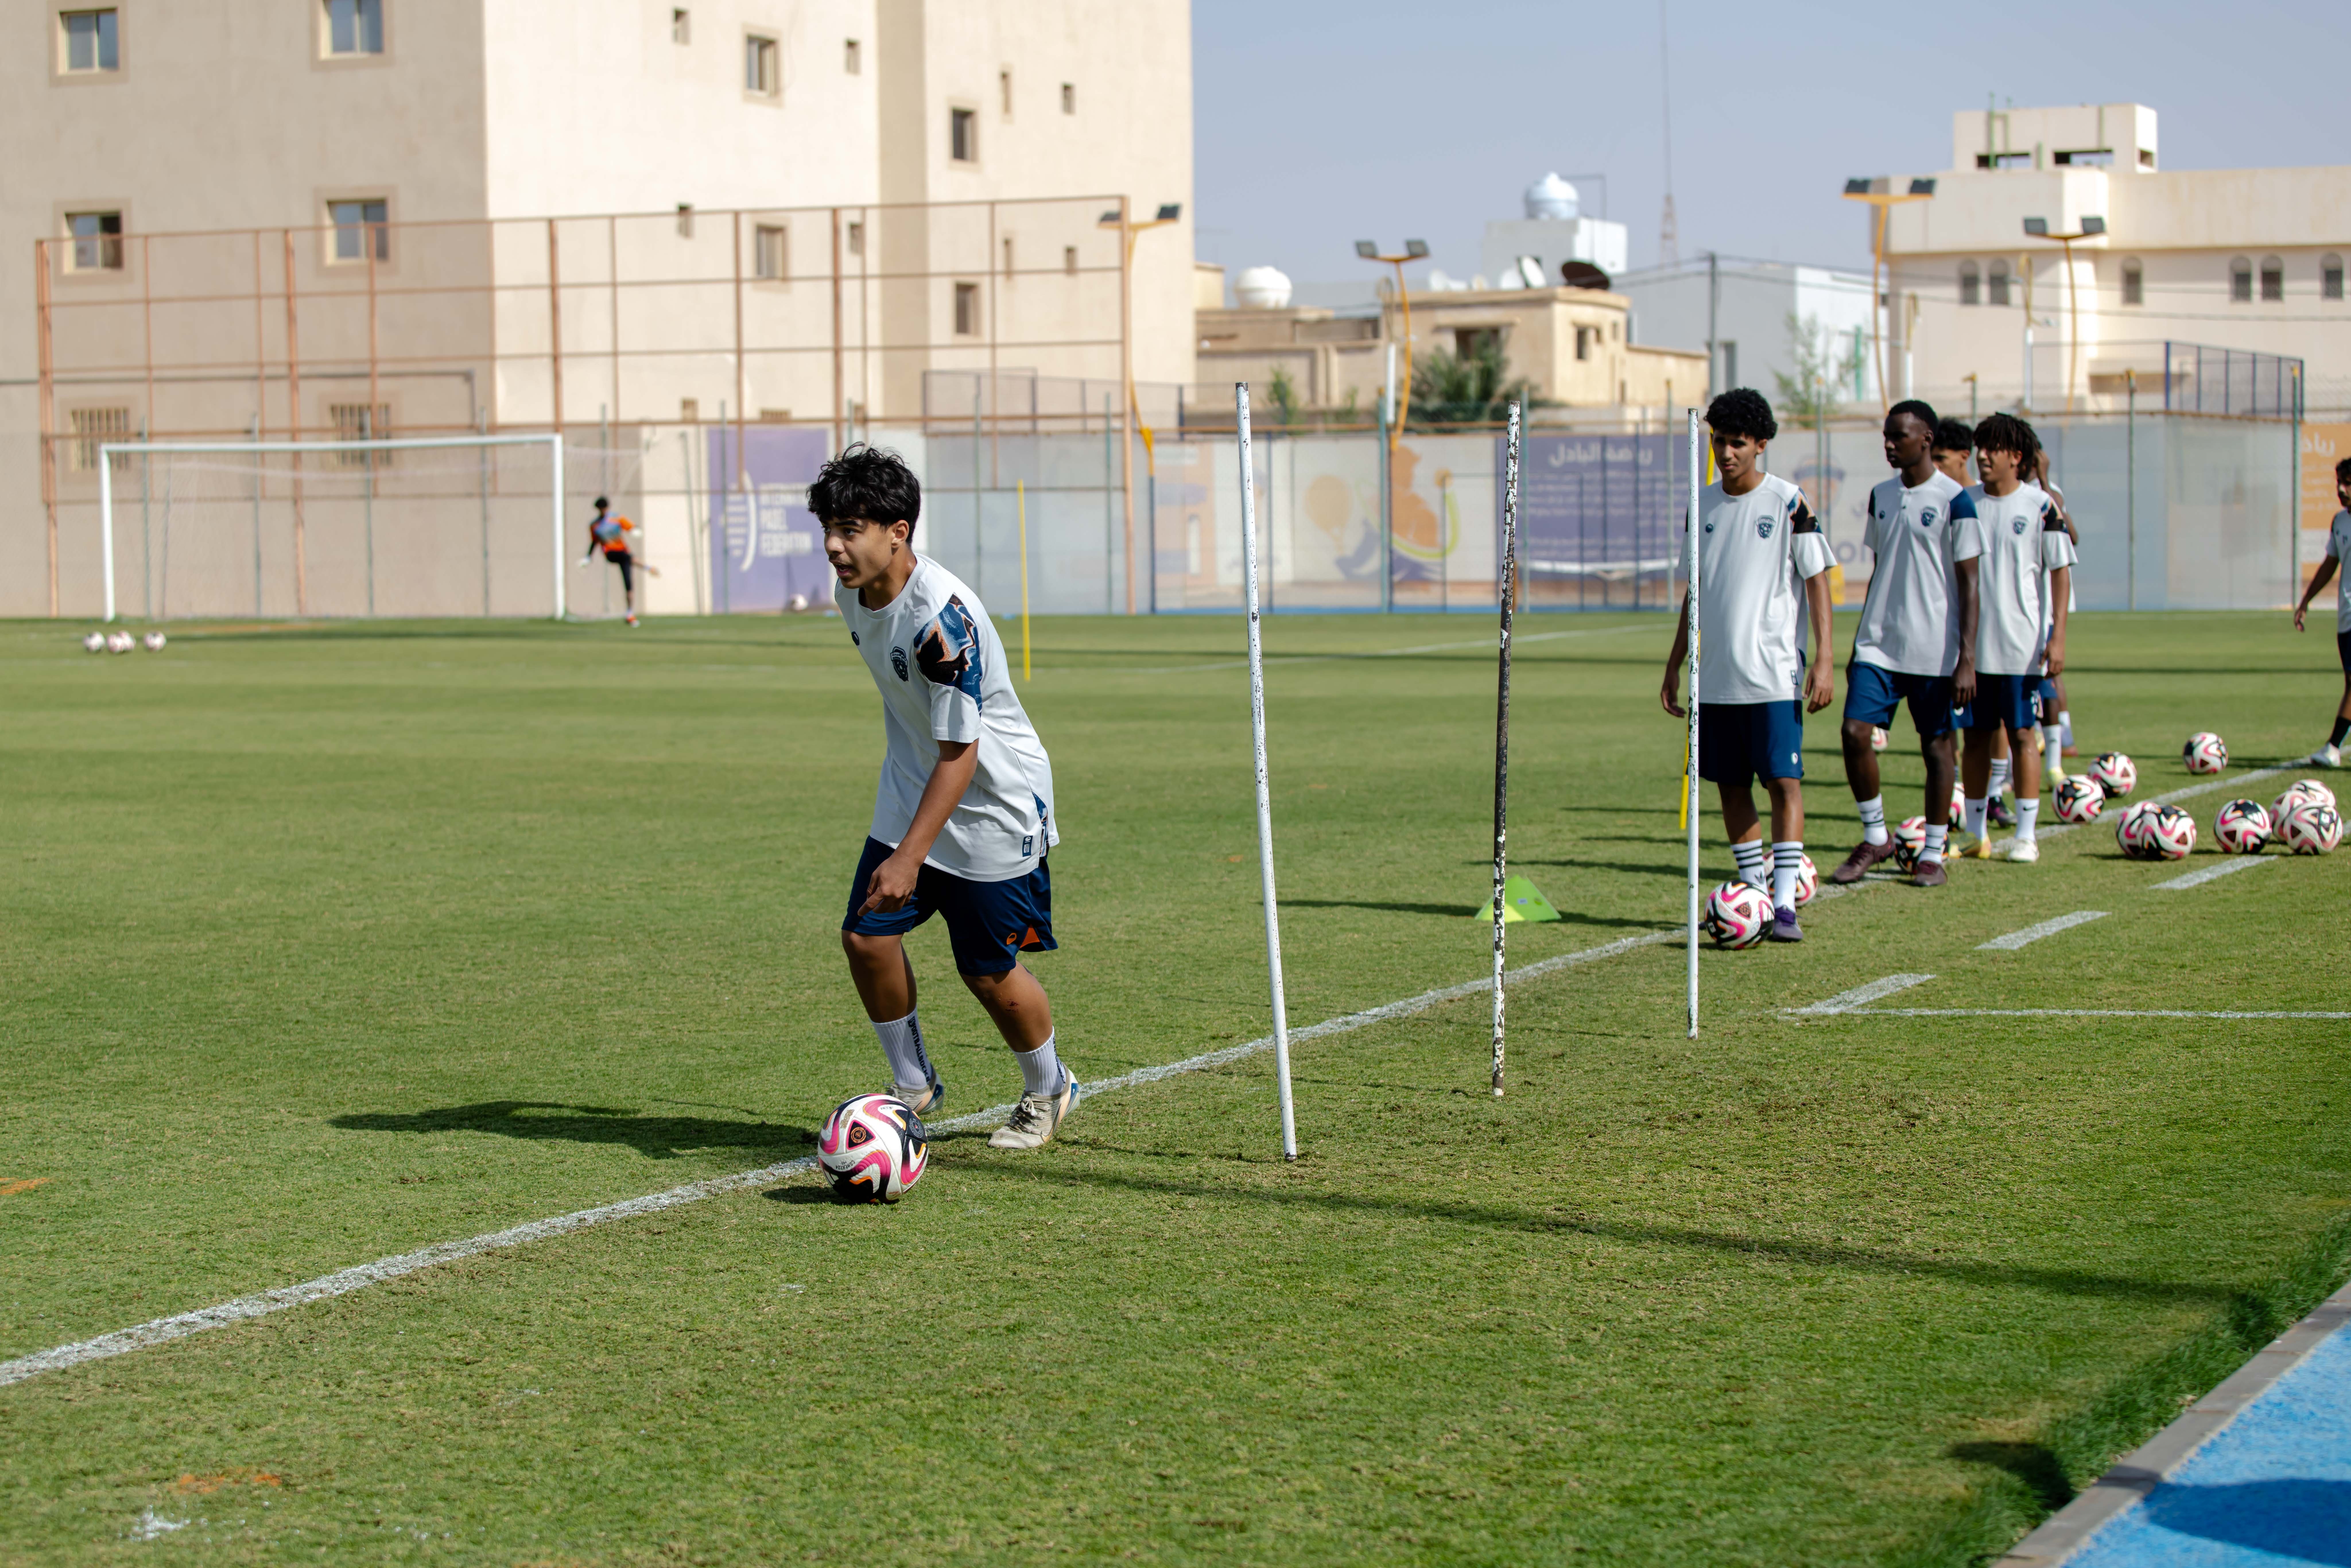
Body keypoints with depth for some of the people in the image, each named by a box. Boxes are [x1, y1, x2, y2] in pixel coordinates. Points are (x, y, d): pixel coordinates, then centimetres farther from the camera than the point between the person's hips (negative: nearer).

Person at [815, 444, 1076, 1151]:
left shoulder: (942, 616, -31)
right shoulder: (854, 594, -4)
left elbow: (960, 752, -27)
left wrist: (911, 857, -30)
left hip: (995, 802, -7)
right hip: (911, 788, 7)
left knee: (989, 973, 1)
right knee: (867, 936, -2)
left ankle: (1048, 1091, 28)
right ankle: (914, 1086, 18)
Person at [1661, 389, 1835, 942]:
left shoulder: (1788, 502, -4)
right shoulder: (1703, 504, 11)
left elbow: (1817, 580, -4)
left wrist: (1824, 660, -12)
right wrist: (1675, 664, 18)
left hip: (1774, 673, -5)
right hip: (1716, 674, 5)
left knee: (1784, 780, -9)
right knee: (1731, 785, 7)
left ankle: (1785, 903, -9)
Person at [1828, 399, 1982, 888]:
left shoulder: (1954, 500, -7)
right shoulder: (1882, 496, 11)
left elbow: (1968, 584, -8)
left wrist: (1967, 659, -13)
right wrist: (1860, 642, 18)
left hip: (1936, 650, -5)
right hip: (1879, 643, 5)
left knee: (1938, 745, 3)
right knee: (1855, 731, -8)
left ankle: (1934, 854, 13)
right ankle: (1875, 837, 9)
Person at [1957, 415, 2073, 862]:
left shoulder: (2040, 506, -4)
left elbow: (2060, 570, -3)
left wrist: (2057, 637, -10)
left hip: (2022, 644, -3)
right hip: (1972, 642, 4)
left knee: (2021, 734, -2)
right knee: (1975, 737, 7)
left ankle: (2027, 834, 4)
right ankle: (1976, 833, 15)